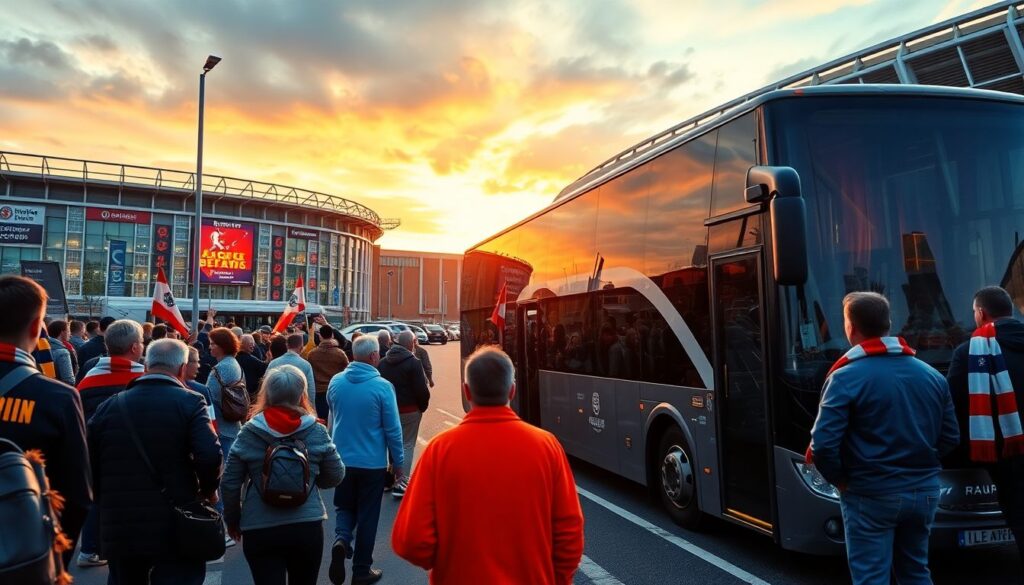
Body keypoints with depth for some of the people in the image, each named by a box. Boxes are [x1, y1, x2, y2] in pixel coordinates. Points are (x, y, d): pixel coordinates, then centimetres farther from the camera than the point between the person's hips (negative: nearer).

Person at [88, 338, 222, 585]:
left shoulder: (108, 406, 5)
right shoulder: (189, 402, -9)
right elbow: (210, 455, -20)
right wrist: (209, 490, -2)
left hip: (119, 528, 5)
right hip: (176, 528, -5)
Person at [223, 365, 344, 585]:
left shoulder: (249, 432, -5)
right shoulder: (316, 431, -4)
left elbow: (230, 483, -1)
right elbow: (336, 476, 4)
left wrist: (232, 520, 14)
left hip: (259, 529, -1)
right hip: (307, 526, 2)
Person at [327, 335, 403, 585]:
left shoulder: (335, 382, -3)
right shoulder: (382, 386, -17)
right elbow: (393, 428, -11)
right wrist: (397, 461, 0)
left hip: (341, 459, 4)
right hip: (372, 462, -3)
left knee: (345, 507, 22)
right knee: (367, 516, 11)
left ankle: (340, 540, -5)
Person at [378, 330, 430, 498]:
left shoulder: (383, 362, 6)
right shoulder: (413, 362, -15)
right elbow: (421, 389, -16)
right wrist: (423, 406, 0)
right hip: (409, 409, -6)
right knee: (407, 445, 1)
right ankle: (400, 483, -2)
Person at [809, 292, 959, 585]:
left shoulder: (846, 377, -16)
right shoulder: (932, 375, 6)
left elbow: (823, 444, -21)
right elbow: (951, 437, 12)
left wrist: (840, 479, -4)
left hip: (872, 495, -6)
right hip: (924, 491, 6)